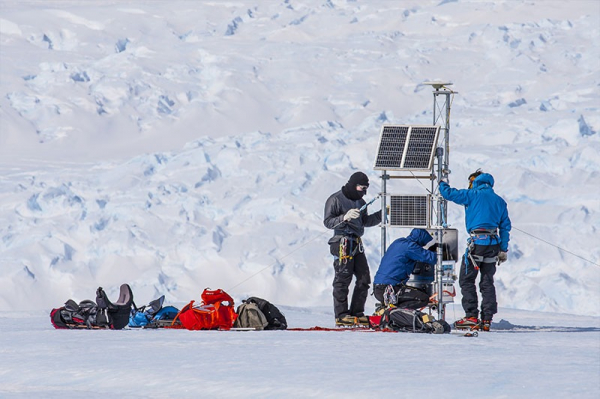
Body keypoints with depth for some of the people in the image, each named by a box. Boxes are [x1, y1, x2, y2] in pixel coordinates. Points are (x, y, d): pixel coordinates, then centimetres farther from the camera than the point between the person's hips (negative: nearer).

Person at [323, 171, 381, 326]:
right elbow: (328, 222, -10)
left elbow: (366, 221, 23)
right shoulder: (335, 199, -5)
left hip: (357, 244, 8)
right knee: (343, 279, -7)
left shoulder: (360, 202, 19)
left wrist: (381, 214, 10)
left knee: (364, 279, 5)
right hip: (343, 243, -8)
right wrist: (344, 217, -25)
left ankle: (357, 313, 13)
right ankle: (341, 316, -4)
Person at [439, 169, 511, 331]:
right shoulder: (500, 201, 17)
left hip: (477, 242, -6)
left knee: (466, 280, 1)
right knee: (487, 282, 10)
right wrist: (503, 250, 19)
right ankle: (487, 320, 6)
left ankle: (471, 317, -7)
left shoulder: (473, 195, 0)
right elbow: (505, 226, 16)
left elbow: (449, 193, 3)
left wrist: (443, 184, 25)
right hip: (493, 244, 6)